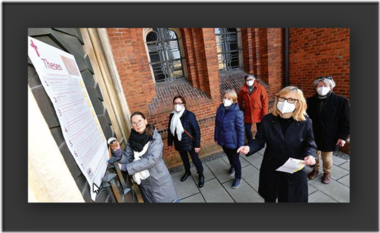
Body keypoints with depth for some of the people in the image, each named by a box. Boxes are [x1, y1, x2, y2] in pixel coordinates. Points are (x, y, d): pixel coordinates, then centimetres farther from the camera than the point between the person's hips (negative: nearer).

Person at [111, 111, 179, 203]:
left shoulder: (155, 137, -18)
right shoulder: (131, 139, -5)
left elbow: (152, 159, -27)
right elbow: (127, 159, -4)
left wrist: (126, 167, -24)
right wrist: (118, 152, -25)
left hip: (159, 179, -4)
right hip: (144, 182, 4)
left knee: (169, 200, 15)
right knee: (150, 201, 25)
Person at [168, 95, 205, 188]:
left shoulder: (189, 115, -20)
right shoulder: (172, 115, -4)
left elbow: (196, 130, -18)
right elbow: (170, 130, 5)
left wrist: (197, 145, -17)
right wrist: (170, 143, 10)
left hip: (189, 143, -5)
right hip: (179, 143, 5)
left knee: (195, 159, 12)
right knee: (184, 159, 25)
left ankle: (201, 175, 37)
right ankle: (187, 172, 52)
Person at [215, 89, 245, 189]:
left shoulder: (237, 113, -24)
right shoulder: (220, 109, -8)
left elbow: (241, 130, -18)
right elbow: (217, 125, 1)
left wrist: (240, 145, -14)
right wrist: (216, 138, 8)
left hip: (233, 142, -5)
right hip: (223, 141, 5)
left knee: (236, 160, 16)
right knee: (229, 156, 30)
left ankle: (238, 178, 43)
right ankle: (232, 166, 62)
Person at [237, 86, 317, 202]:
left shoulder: (305, 122, -13)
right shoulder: (267, 120, -13)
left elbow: (309, 144, -3)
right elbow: (260, 140, -8)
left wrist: (310, 155, -25)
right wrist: (249, 147, -27)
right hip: (270, 169, 1)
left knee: (292, 199, 22)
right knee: (269, 198, 25)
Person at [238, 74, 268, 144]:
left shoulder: (261, 88, -12)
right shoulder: (243, 90, -4)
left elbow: (265, 102, -12)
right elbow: (240, 101, 8)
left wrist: (264, 114, -14)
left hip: (259, 113, -2)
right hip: (248, 114, 2)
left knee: (260, 130, 14)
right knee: (247, 129, 8)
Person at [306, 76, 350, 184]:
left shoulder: (341, 101, -9)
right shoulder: (310, 101, -6)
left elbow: (346, 121, -5)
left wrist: (343, 136, -8)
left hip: (329, 137, -1)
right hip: (313, 136, 2)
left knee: (327, 158, 15)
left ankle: (327, 173, 41)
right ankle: (315, 169, 42)